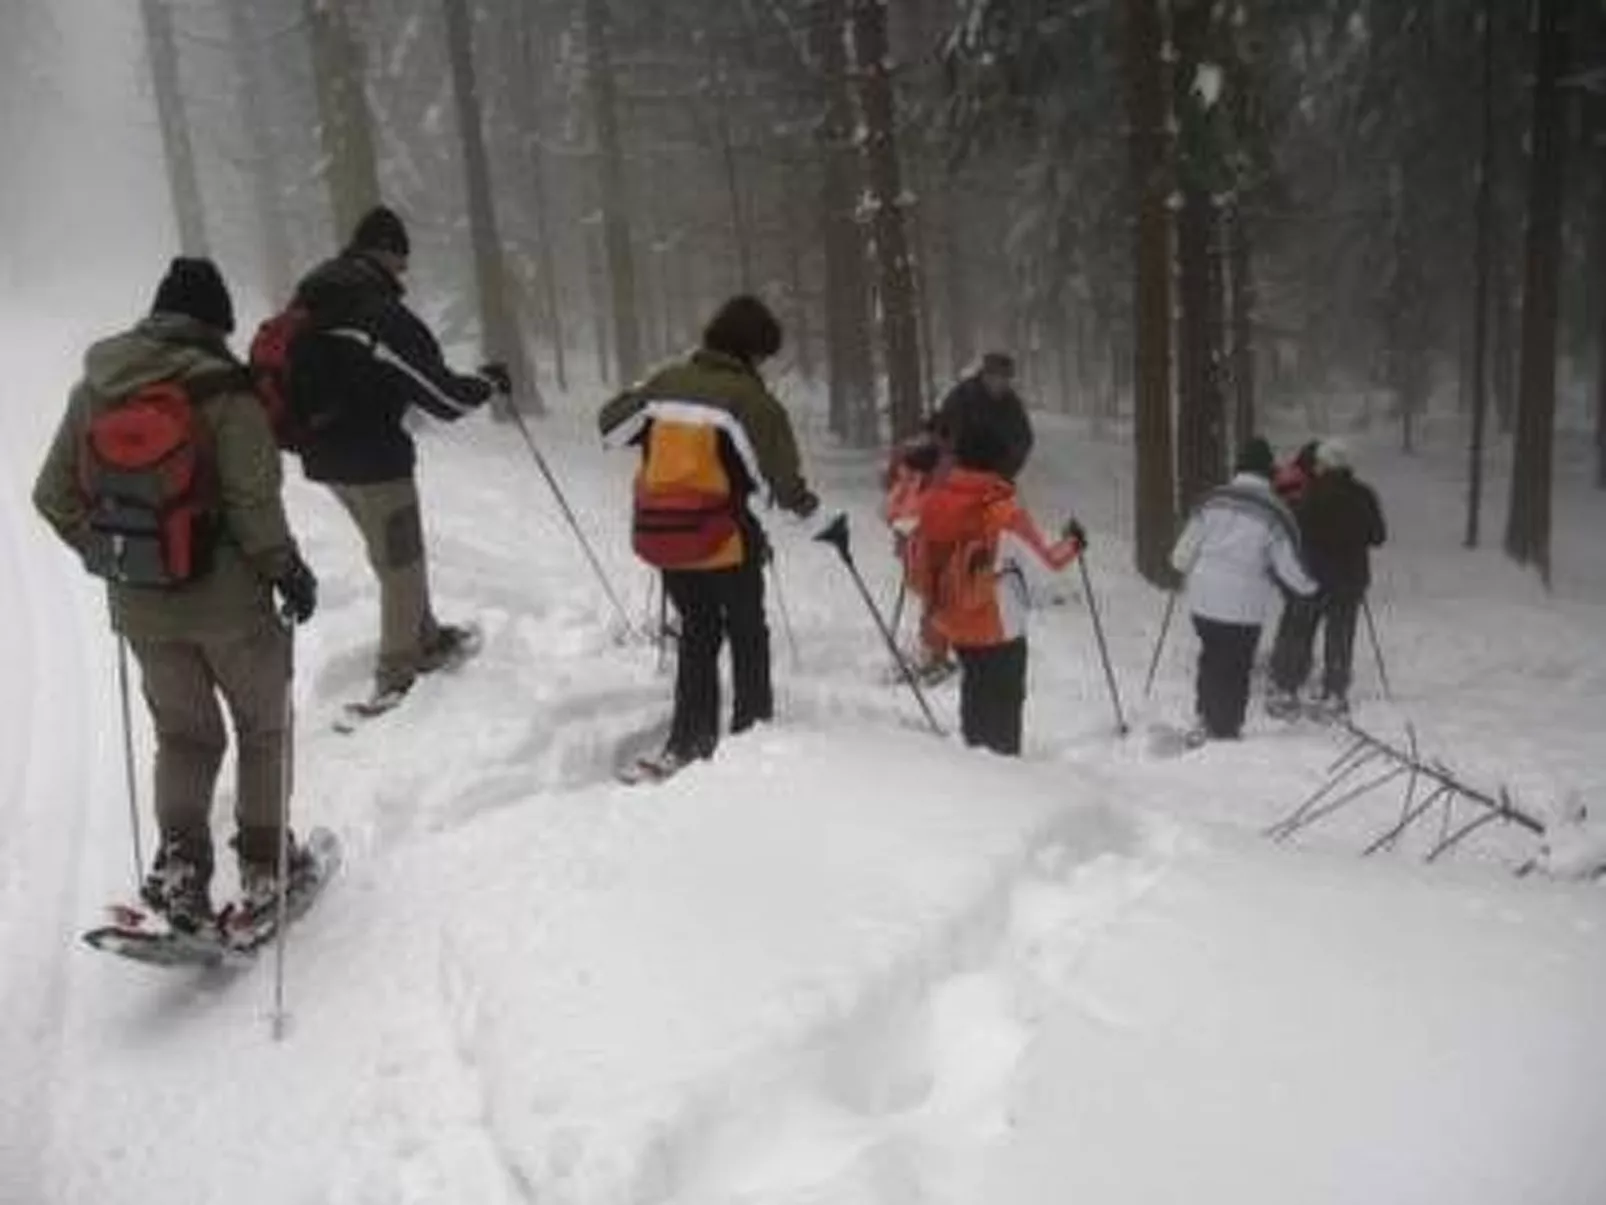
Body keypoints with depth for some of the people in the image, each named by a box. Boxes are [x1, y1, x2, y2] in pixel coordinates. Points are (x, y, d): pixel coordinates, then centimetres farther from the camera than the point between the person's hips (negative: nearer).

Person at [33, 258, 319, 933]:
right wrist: (287, 570, -5)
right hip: (226, 598, -4)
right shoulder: (224, 393, -16)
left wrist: (104, 553, 19)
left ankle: (179, 859, 5)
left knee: (183, 733, 20)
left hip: (140, 607, 4)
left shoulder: (93, 388, 1)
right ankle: (264, 863, 23)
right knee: (262, 725, 16)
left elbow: (53, 495, 5)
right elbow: (254, 503, -19)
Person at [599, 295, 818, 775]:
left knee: (698, 634, 20)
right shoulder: (748, 397, -12)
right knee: (747, 635, 16)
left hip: (663, 536, 5)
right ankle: (752, 729, 23)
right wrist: (801, 500, 5)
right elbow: (779, 477, -16)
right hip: (722, 539, -5)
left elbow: (610, 426, 14)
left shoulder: (665, 383, 3)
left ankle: (689, 740, 19)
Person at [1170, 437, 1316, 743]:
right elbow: (1290, 566, -4)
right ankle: (1224, 731, 20)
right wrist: (1310, 586, 17)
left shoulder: (1213, 501, -2)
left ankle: (1206, 720, 23)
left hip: (1203, 601, 3)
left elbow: (1183, 553, 2)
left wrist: (1192, 570, 26)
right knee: (1235, 669, 11)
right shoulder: (1275, 513, -9)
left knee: (1211, 657, 21)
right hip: (1243, 609, -3)